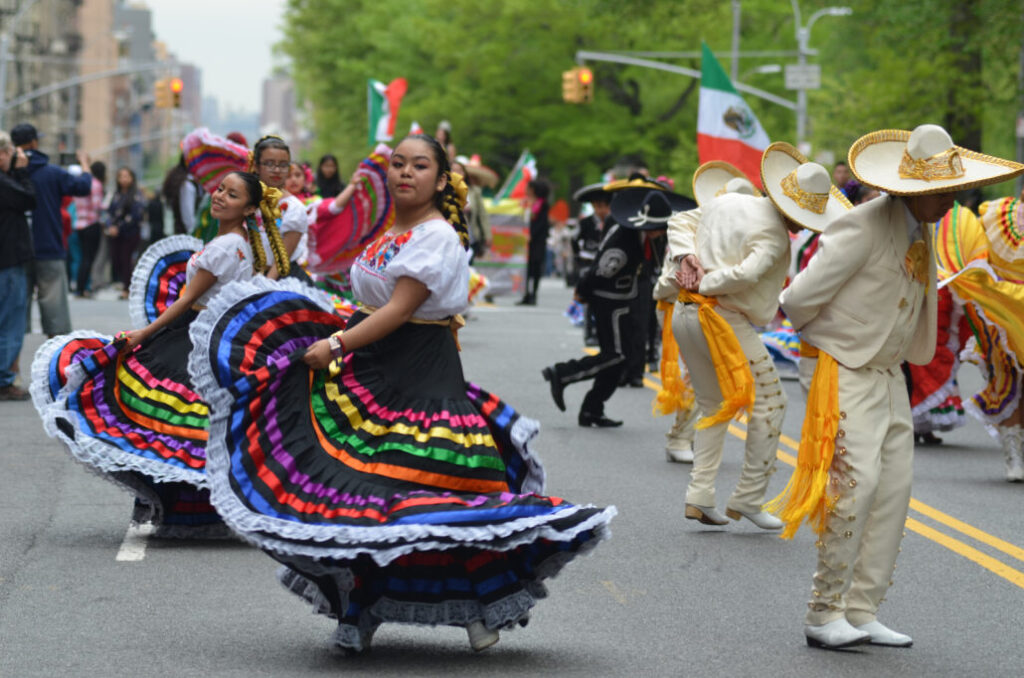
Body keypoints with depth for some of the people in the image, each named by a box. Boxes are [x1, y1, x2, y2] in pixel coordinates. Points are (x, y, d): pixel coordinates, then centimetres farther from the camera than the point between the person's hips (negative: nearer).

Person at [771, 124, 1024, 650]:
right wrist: (819, 335, 3)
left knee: (894, 488, 5)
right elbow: (799, 299, -17)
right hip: (848, 374, -9)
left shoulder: (922, 231, 8)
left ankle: (861, 612, 11)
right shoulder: (864, 228, -20)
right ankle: (823, 615, -8)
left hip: (889, 375, 9)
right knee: (856, 483, -16)